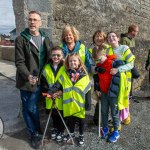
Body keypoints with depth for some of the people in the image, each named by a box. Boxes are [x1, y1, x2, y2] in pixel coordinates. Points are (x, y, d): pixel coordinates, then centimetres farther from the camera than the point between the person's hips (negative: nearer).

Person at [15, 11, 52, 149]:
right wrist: (28, 76, -24)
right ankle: (34, 133, 28)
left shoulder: (45, 39, 8)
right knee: (27, 108, 7)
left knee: (32, 107, 6)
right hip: (26, 80, -2)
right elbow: (19, 62, -9)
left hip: (40, 79, 2)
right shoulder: (21, 39, -4)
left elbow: (50, 57, 13)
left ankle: (35, 132, 31)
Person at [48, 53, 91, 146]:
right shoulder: (65, 75, -1)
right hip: (69, 105, 2)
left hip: (80, 105, -2)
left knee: (81, 121, 16)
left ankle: (81, 135, 39)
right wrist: (50, 92, -16)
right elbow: (57, 85, -2)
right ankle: (71, 133, 44)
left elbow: (88, 92, -6)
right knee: (70, 120, 20)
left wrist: (88, 104, -6)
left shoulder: (84, 76, -8)